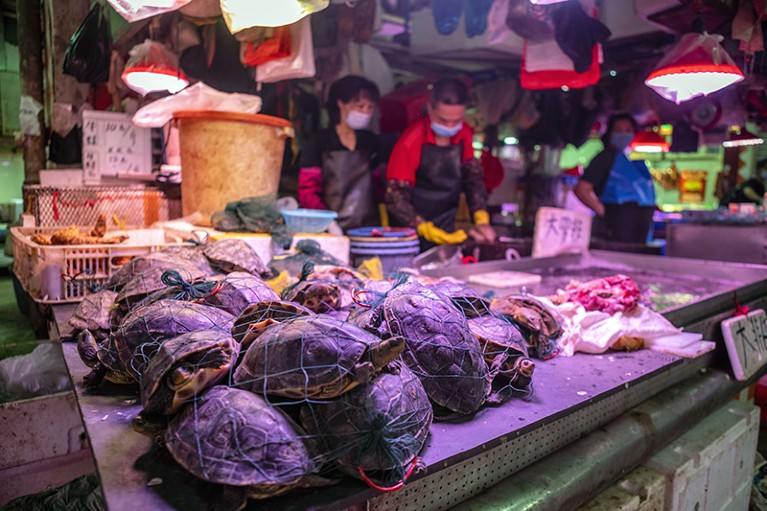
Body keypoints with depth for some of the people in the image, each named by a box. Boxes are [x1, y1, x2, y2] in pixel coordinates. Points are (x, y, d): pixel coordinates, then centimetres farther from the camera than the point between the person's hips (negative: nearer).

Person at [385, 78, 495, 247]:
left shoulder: (464, 134, -3)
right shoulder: (410, 142, -19)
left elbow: (473, 178, 6)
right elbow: (395, 197, -18)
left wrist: (481, 219, -8)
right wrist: (427, 231, -28)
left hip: (448, 232, 5)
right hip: (413, 234, -4)